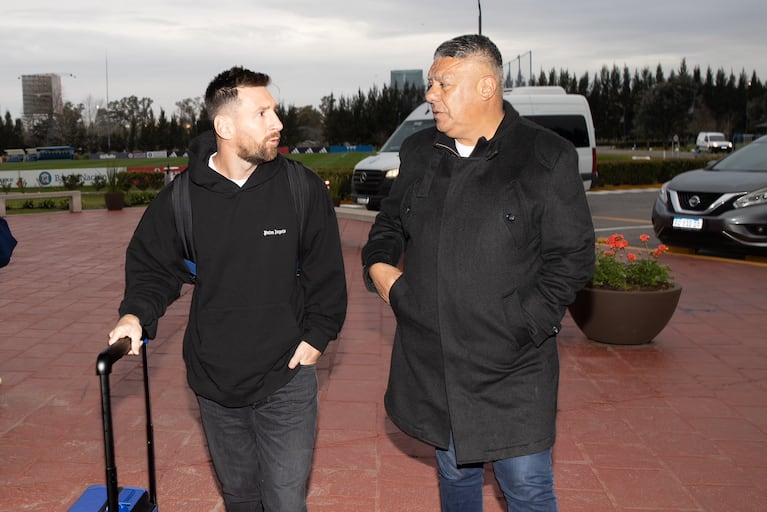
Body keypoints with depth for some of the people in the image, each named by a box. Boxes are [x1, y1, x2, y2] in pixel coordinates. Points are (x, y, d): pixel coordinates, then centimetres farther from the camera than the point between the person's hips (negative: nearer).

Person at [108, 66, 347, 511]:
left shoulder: (302, 186, -9)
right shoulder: (183, 196, -7)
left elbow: (326, 271, -1)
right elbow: (152, 265, 6)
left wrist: (317, 335, -5)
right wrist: (137, 313, -11)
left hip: (286, 376, -2)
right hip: (214, 379, 2)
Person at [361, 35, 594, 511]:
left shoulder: (548, 157, -9)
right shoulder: (419, 151, 7)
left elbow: (573, 257, -8)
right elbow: (391, 220, 21)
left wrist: (523, 325, -16)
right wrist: (378, 263, 0)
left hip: (511, 370, -4)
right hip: (430, 361, 5)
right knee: (454, 473, 22)